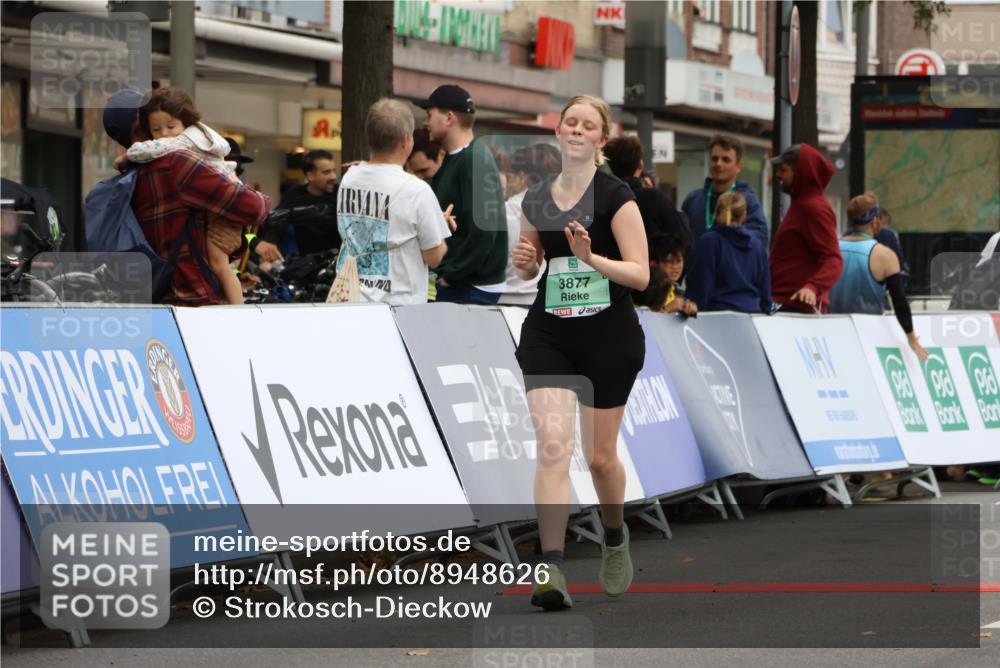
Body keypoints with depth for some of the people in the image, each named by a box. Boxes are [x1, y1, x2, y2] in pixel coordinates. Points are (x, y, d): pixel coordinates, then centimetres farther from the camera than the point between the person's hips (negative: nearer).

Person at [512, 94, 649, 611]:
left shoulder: (616, 197, -8)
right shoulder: (536, 200, 6)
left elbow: (640, 274, -13)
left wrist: (590, 257, -28)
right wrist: (524, 262, -3)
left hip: (609, 337, -2)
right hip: (548, 336, 3)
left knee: (599, 456, 10)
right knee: (552, 446, -15)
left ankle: (615, 539, 41)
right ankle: (551, 569, -21)